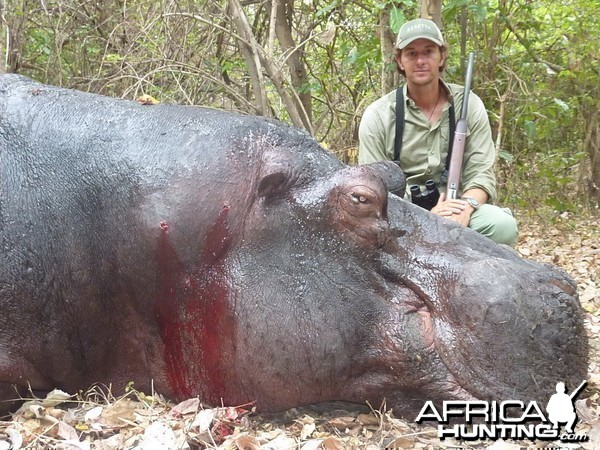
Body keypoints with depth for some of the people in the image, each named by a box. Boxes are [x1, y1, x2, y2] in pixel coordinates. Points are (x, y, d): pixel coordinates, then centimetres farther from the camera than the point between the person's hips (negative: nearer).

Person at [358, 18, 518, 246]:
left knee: (502, 225, -28)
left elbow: (481, 173, -1)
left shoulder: (469, 106, 3)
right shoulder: (378, 116, -2)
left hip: (455, 210, 2)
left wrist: (465, 207, -25)